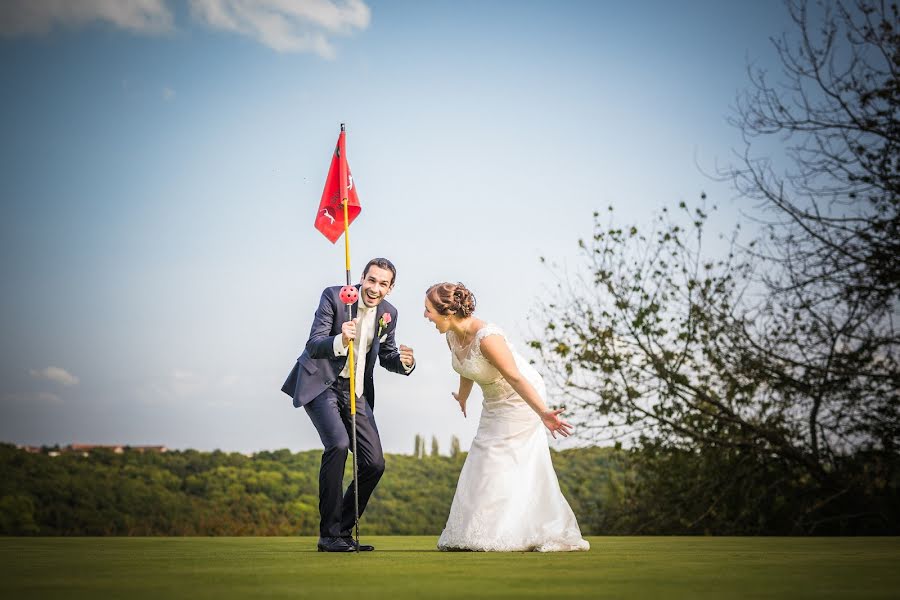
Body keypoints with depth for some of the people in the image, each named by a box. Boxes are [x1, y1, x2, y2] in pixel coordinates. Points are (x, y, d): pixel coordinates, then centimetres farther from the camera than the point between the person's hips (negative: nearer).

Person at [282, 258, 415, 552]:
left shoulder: (388, 313, 1)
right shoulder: (334, 296, -14)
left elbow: (386, 356, 13)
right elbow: (313, 346, -19)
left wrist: (404, 362, -11)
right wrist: (340, 342, -41)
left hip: (356, 391, 6)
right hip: (321, 384, -6)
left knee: (375, 463, -1)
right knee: (338, 444, -27)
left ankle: (344, 531, 15)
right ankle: (328, 534, -18)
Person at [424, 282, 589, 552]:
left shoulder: (486, 338, -31)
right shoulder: (452, 336, -5)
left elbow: (516, 378, -32)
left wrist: (542, 413, -40)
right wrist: (463, 397, 32)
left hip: (521, 398, -9)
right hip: (495, 403, 9)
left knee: (509, 465, -8)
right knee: (484, 464, 11)